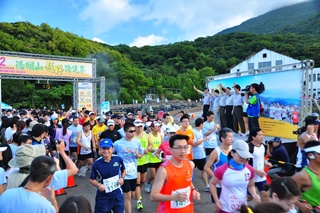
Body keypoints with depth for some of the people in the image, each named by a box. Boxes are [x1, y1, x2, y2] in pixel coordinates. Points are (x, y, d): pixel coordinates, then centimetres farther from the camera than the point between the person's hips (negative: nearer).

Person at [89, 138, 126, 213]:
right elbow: (91, 179, -3)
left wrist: (122, 178, -10)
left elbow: (123, 171, 9)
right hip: (103, 197, -1)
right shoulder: (96, 164, -15)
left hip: (118, 195, 2)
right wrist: (99, 185, -21)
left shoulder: (119, 159, -11)